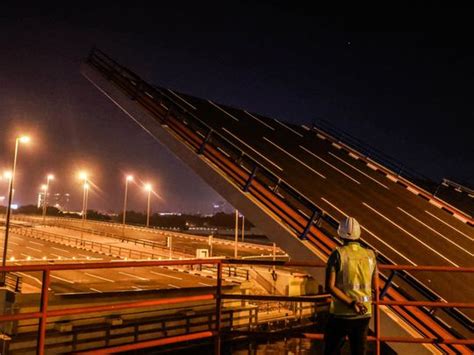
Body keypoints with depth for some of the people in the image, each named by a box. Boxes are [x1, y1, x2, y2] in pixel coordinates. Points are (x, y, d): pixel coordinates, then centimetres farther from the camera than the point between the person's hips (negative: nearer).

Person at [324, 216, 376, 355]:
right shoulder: (370, 255, 0)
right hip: (364, 314, 4)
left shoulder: (338, 254, -11)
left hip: (341, 314, -3)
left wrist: (351, 303, -22)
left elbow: (329, 286, -20)